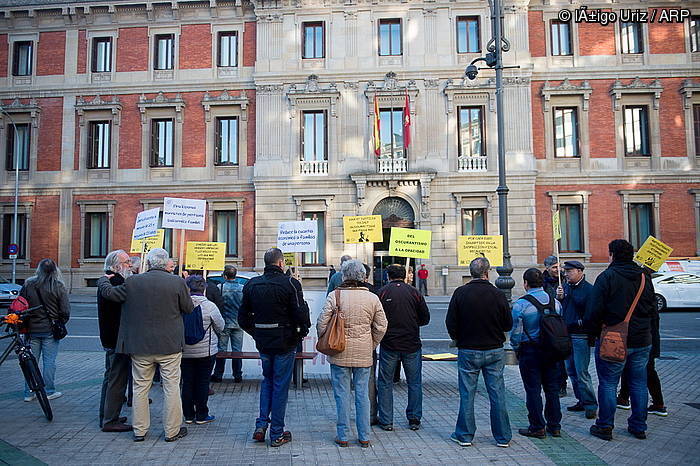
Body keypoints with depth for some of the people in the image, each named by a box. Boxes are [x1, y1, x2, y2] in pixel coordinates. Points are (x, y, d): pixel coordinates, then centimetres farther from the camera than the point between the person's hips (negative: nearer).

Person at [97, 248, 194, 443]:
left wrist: (103, 279, 27)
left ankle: (139, 430, 22)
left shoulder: (133, 282, -4)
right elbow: (189, 308, -1)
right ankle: (172, 431, 14)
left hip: (140, 346, 2)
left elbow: (110, 293, 8)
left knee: (140, 387, 14)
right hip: (170, 345, -1)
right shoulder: (177, 282, -9)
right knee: (171, 387, 7)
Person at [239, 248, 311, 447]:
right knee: (280, 385, 5)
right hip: (285, 342, -4)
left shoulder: (252, 285, 3)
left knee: (267, 380, 23)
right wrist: (302, 332, -1)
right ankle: (277, 434, 14)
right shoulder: (290, 283, -14)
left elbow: (243, 317, 8)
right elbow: (301, 314, -18)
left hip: (263, 342, 5)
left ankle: (261, 425, 16)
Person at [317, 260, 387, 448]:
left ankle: (342, 436, 15)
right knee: (362, 393, 11)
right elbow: (381, 327, 4)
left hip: (340, 354, -2)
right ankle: (364, 437, 18)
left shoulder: (335, 296, -9)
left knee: (342, 394, 7)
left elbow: (322, 324, -8)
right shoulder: (372, 298, 0)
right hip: (364, 354, 2)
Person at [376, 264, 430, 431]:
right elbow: (425, 318, 3)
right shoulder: (414, 292, 0)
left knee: (385, 383, 9)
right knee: (414, 383, 14)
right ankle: (414, 419, 19)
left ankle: (386, 421, 12)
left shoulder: (382, 292, -5)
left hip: (388, 344, -1)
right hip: (412, 345, 2)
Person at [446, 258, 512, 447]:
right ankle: (503, 437, 19)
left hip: (468, 351, -1)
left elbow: (450, 323, -7)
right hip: (495, 351, 1)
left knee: (467, 394, 7)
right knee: (497, 393, 10)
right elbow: (508, 325, 0)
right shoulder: (498, 295, -8)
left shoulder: (460, 293, -9)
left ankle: (464, 435, 17)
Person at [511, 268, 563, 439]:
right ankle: (555, 426, 23)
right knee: (552, 389, 14)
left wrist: (516, 349, 4)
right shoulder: (555, 303, 1)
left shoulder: (520, 305, -14)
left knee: (533, 390, 5)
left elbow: (516, 332, -12)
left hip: (530, 352, -5)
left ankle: (537, 428, 12)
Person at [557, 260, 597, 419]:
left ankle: (590, 405, 5)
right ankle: (582, 401, 25)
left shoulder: (588, 289, -9)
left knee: (581, 372, -6)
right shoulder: (565, 286, 11)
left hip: (580, 336, -7)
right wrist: (559, 298, -4)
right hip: (566, 334, 7)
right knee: (571, 371, 13)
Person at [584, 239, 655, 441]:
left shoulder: (607, 276, -13)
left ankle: (604, 427, 9)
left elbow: (593, 310, -16)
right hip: (642, 341, 6)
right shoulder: (644, 277, 6)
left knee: (608, 384, 3)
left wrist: (594, 328, 1)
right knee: (639, 384, 14)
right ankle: (639, 427, 23)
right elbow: (653, 309, 14)